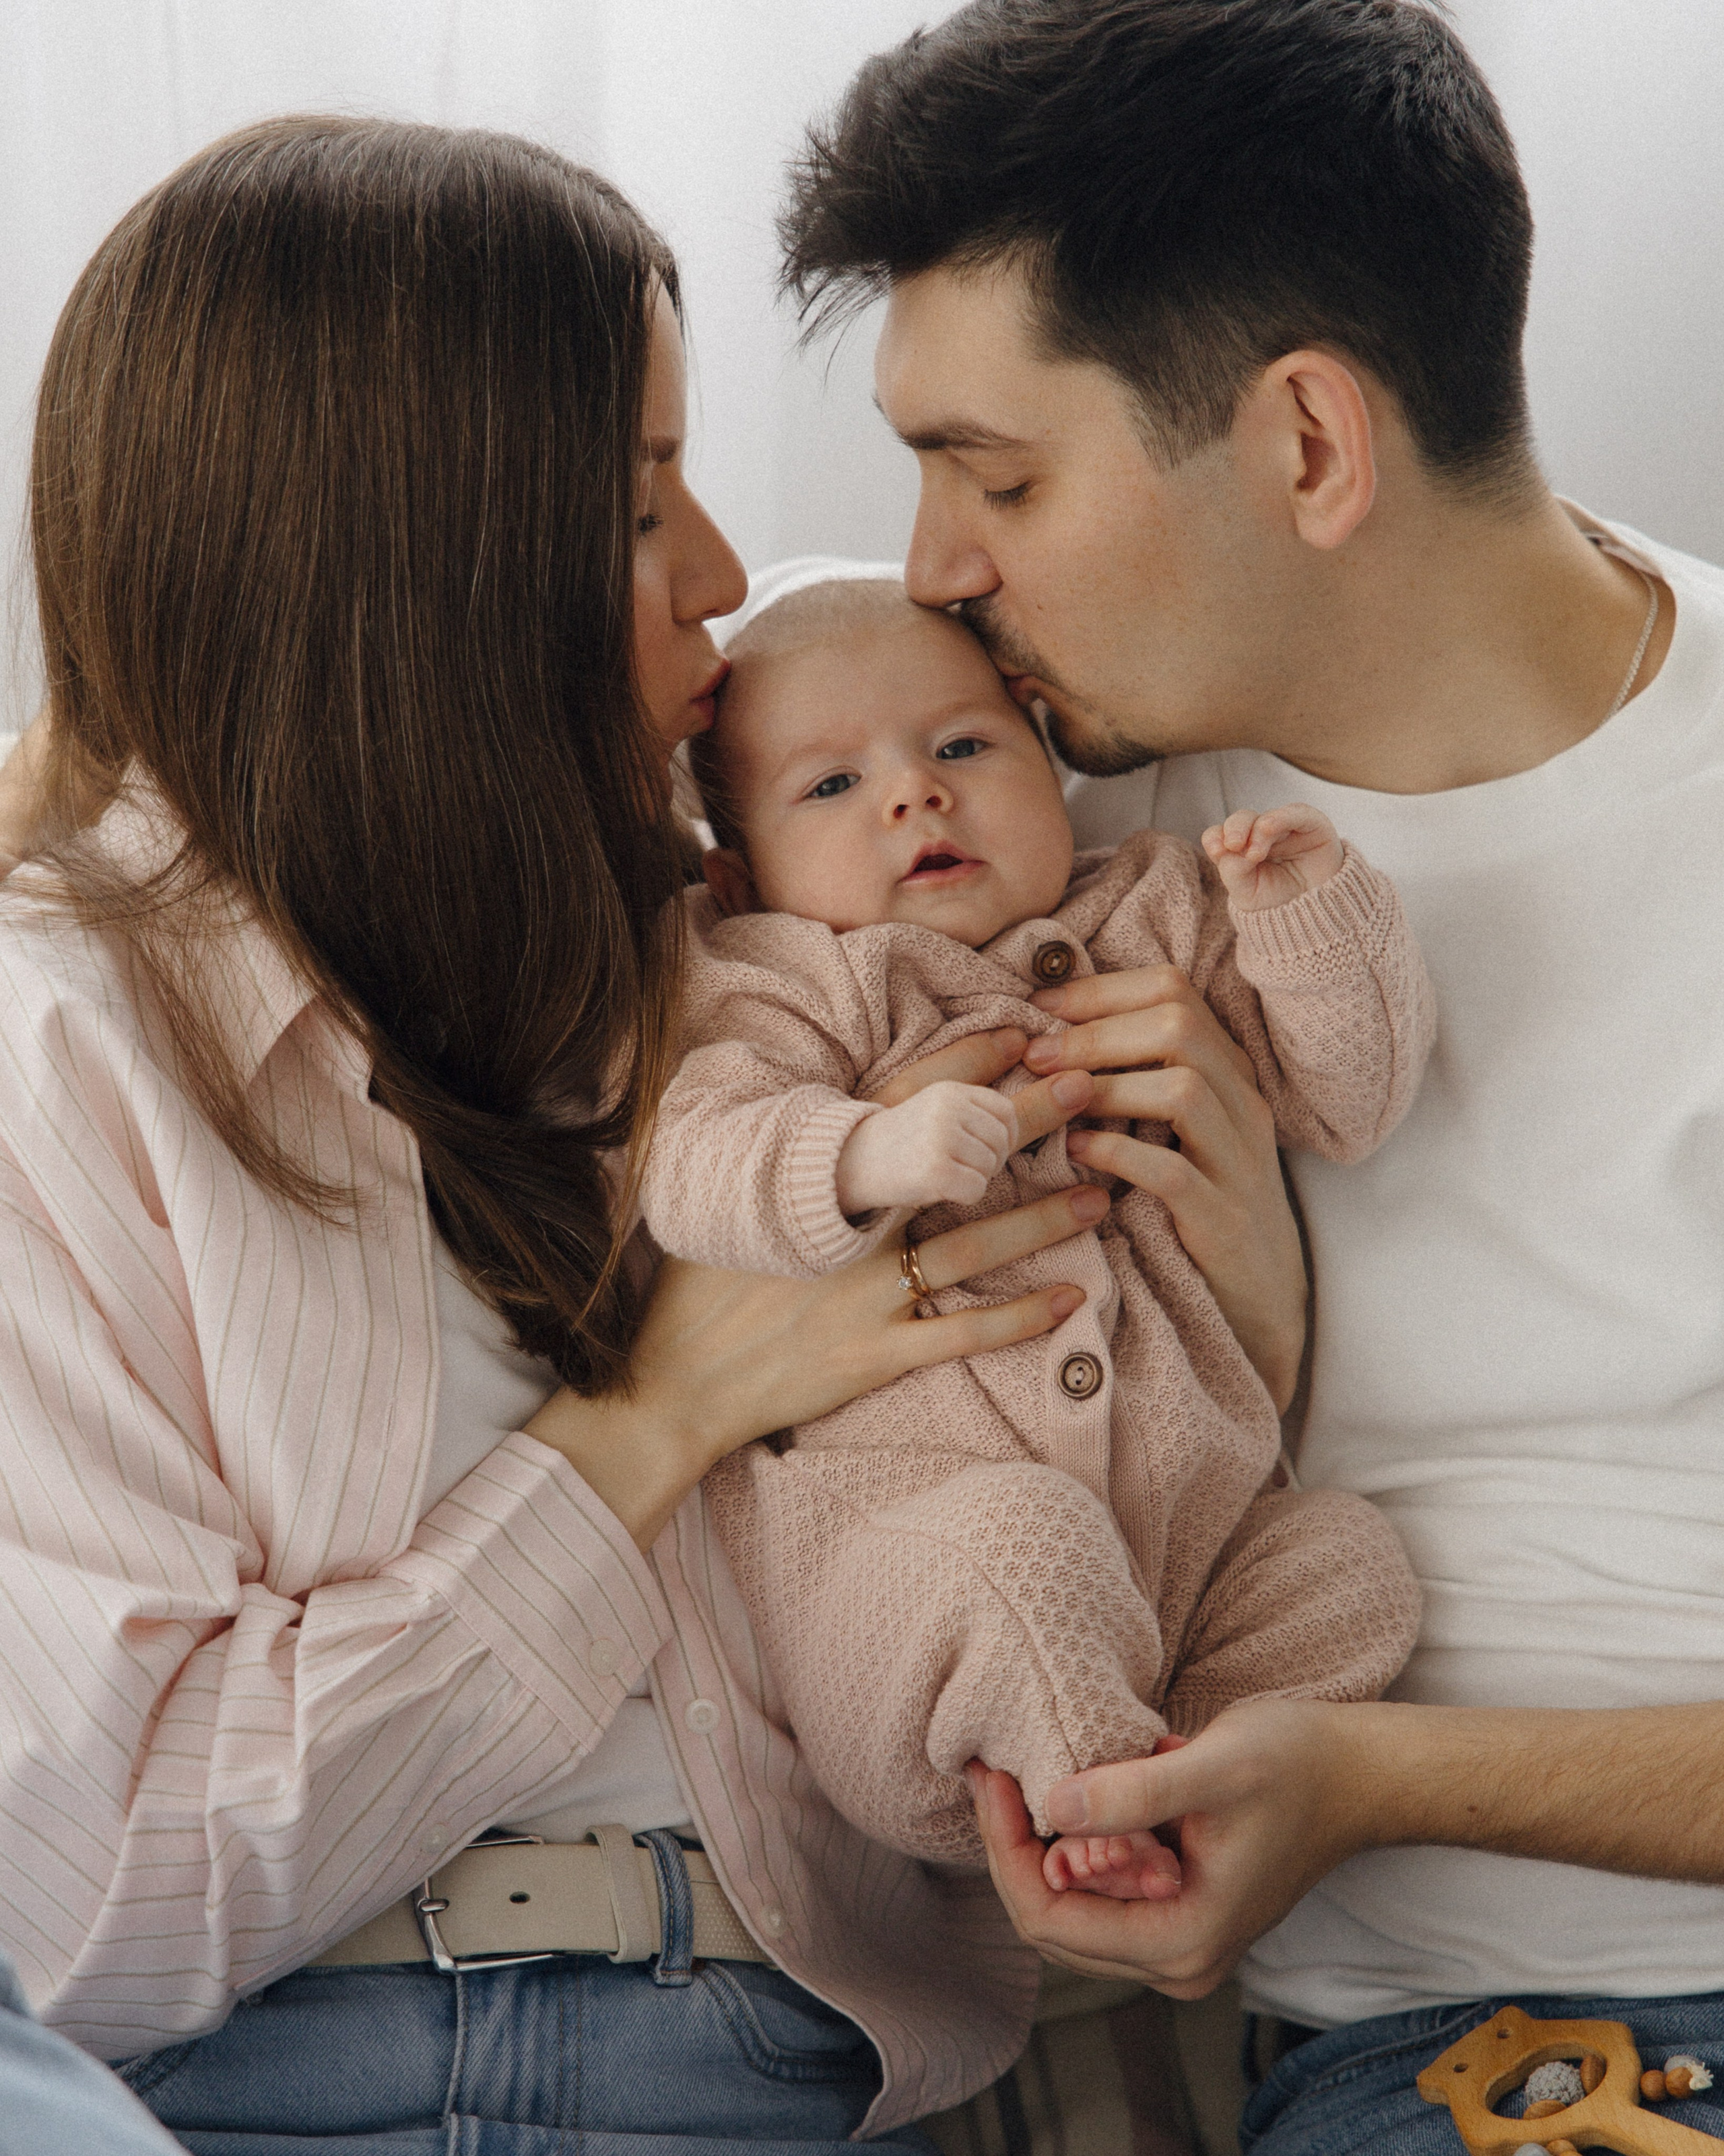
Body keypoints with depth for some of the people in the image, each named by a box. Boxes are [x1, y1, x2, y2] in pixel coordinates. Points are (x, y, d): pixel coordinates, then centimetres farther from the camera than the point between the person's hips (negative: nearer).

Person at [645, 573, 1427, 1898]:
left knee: (1350, 1564, -14)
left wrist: (1311, 914, -2)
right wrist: (869, 1155, -31)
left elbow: (1344, 1100, 15)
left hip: (1188, 1520, 5)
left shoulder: (1155, 934, 18)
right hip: (898, 1527, -5)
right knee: (1019, 1538, -34)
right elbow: (690, 1170, -12)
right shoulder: (788, 990, 6)